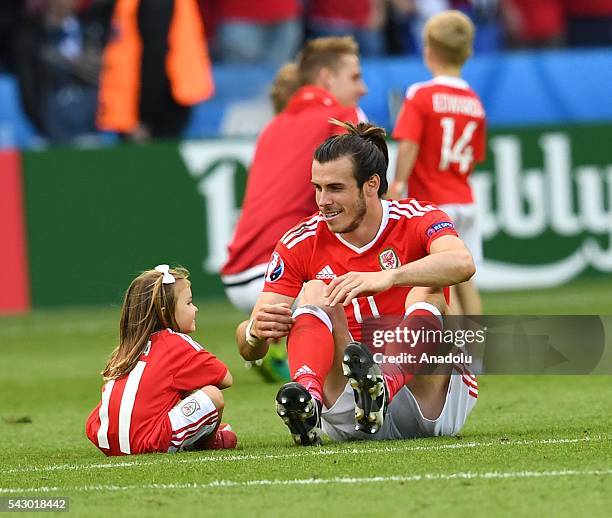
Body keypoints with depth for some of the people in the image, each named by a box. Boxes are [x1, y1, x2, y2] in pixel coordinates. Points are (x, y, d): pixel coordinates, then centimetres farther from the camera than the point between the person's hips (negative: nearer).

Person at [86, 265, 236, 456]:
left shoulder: (129, 347, 22)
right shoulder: (177, 343, 2)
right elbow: (226, 379, 8)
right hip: (145, 443, -8)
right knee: (213, 396, -3)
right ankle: (207, 443, 22)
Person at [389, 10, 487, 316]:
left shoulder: (420, 96, -10)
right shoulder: (475, 102, 5)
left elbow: (408, 145, -20)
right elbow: (473, 159, 9)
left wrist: (396, 186, -20)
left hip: (431, 203, -5)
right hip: (465, 200, 5)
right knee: (464, 280, 13)